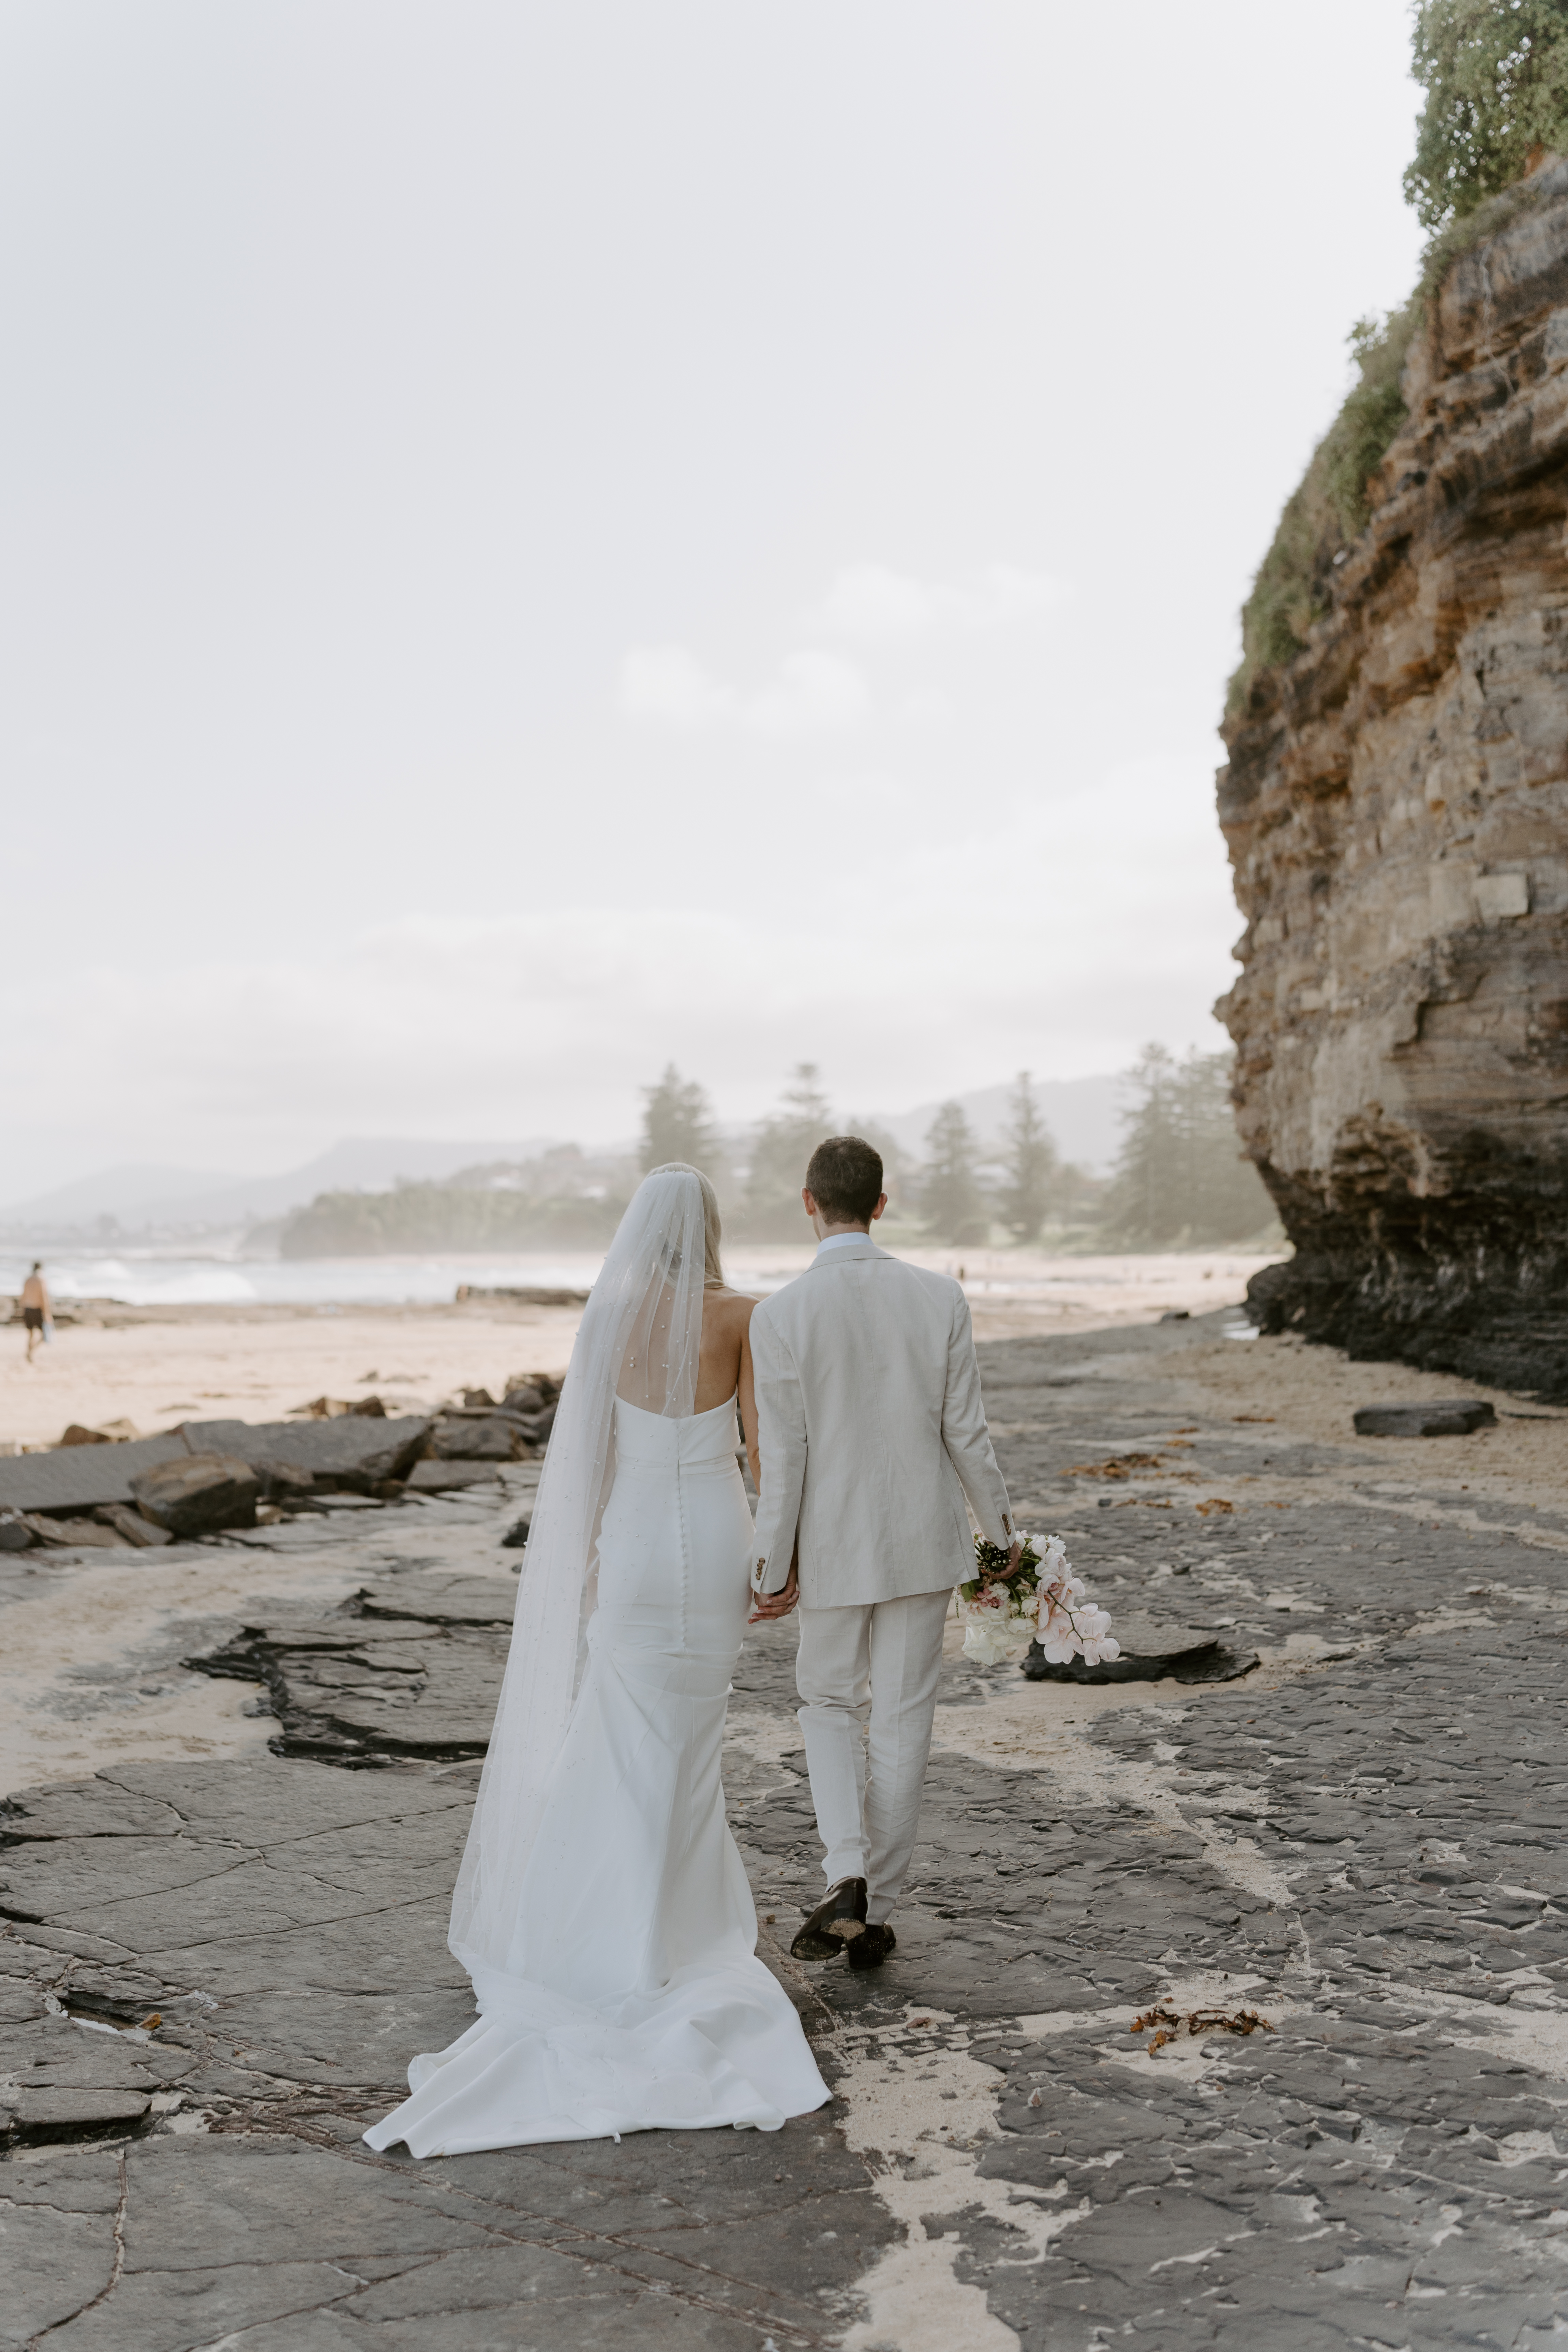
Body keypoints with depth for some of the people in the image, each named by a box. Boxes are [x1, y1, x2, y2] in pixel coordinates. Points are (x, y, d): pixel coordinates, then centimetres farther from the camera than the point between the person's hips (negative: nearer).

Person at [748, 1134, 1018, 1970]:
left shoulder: (780, 1314, -15)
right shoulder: (940, 1298, -8)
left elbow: (782, 1459, -13)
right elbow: (965, 1434, -4)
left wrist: (771, 1572, -3)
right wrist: (1001, 1529, 11)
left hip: (832, 1548, -1)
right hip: (924, 1542, 2)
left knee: (829, 1704, 19)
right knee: (901, 1721, 12)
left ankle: (846, 1878, 2)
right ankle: (876, 1908, 21)